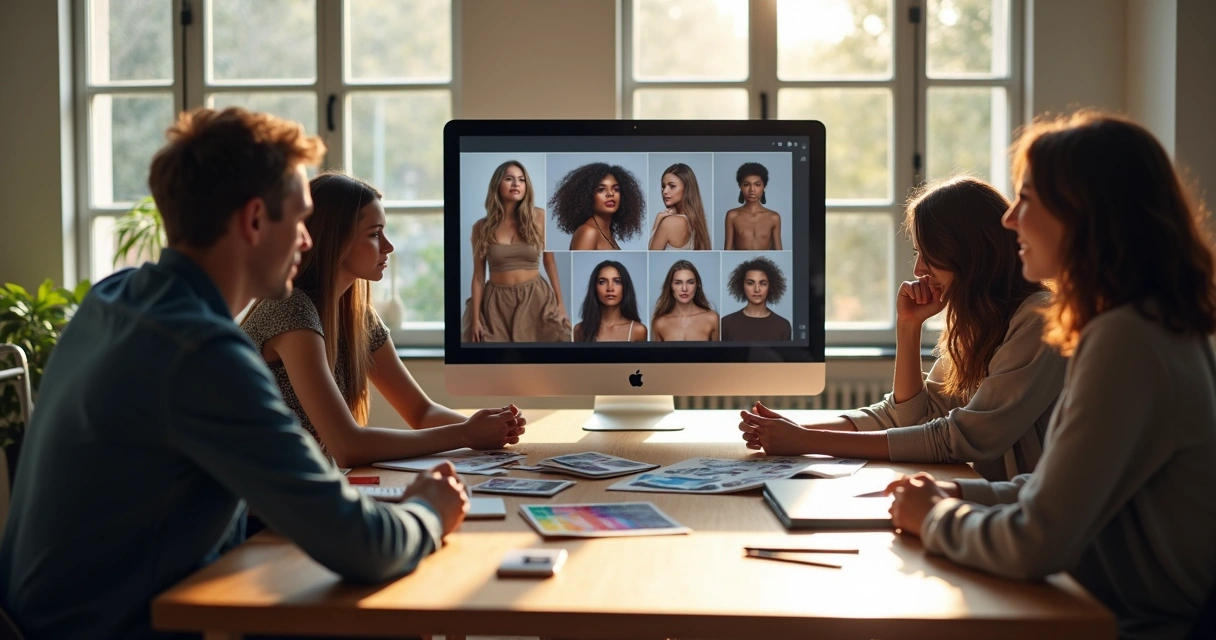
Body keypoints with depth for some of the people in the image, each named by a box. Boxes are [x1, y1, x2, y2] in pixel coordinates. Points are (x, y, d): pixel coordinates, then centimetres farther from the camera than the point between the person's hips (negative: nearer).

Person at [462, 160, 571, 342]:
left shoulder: (539, 217, -3)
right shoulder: (482, 227, -2)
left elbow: (550, 262, 5)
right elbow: (478, 276, 0)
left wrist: (559, 302, 4)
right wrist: (475, 318, -3)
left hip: (535, 298, 0)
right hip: (497, 303, 0)